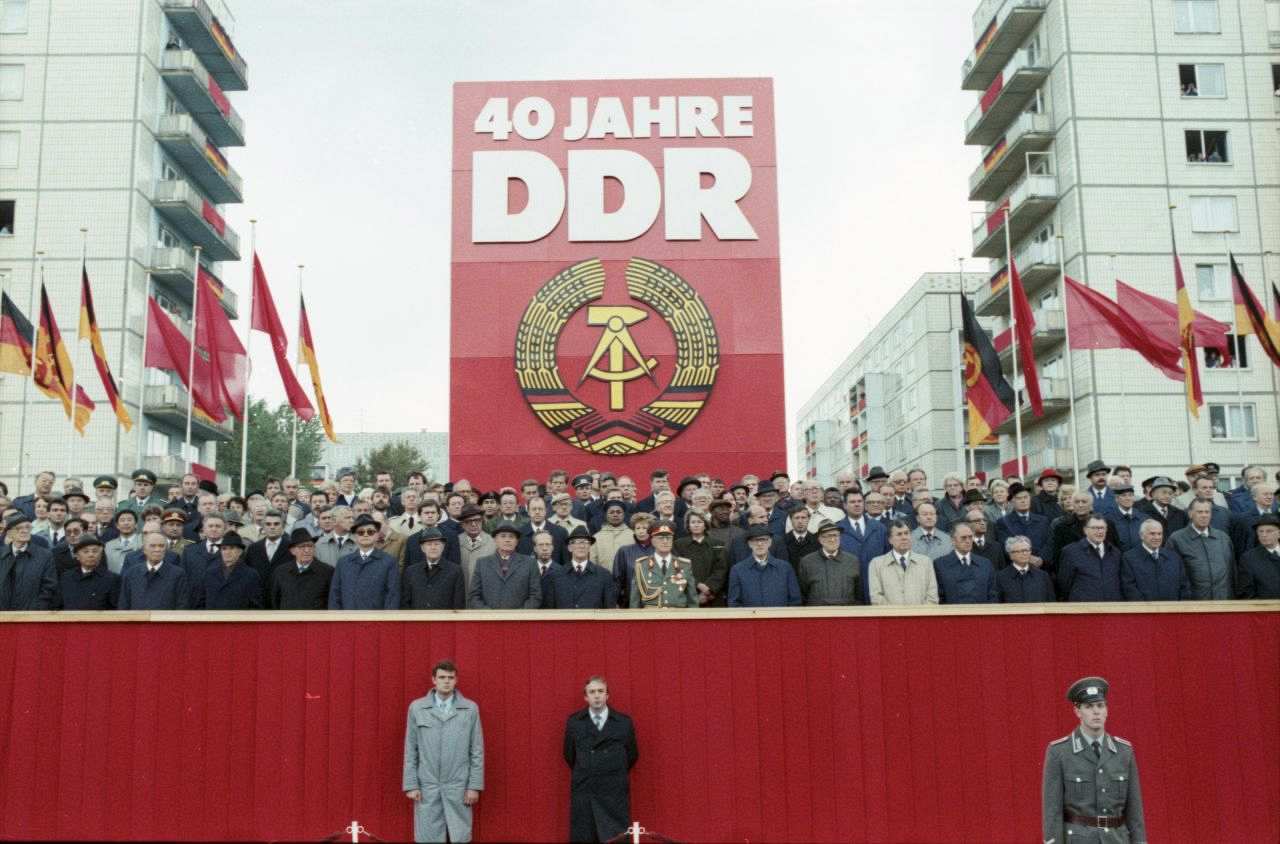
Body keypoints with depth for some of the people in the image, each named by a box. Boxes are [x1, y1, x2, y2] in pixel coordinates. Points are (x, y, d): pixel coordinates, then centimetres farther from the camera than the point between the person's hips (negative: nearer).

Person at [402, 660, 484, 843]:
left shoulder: (470, 708, 1)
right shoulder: (417, 708, 2)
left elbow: (477, 751, 2)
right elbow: (410, 750, 4)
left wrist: (475, 786, -3)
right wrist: (411, 785, -2)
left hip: (458, 787, 0)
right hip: (427, 787, 0)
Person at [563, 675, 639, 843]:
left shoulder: (624, 722, 1)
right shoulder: (574, 722, 3)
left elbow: (632, 754, 12)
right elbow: (569, 755, 14)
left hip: (615, 793, -1)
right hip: (583, 792, 1)